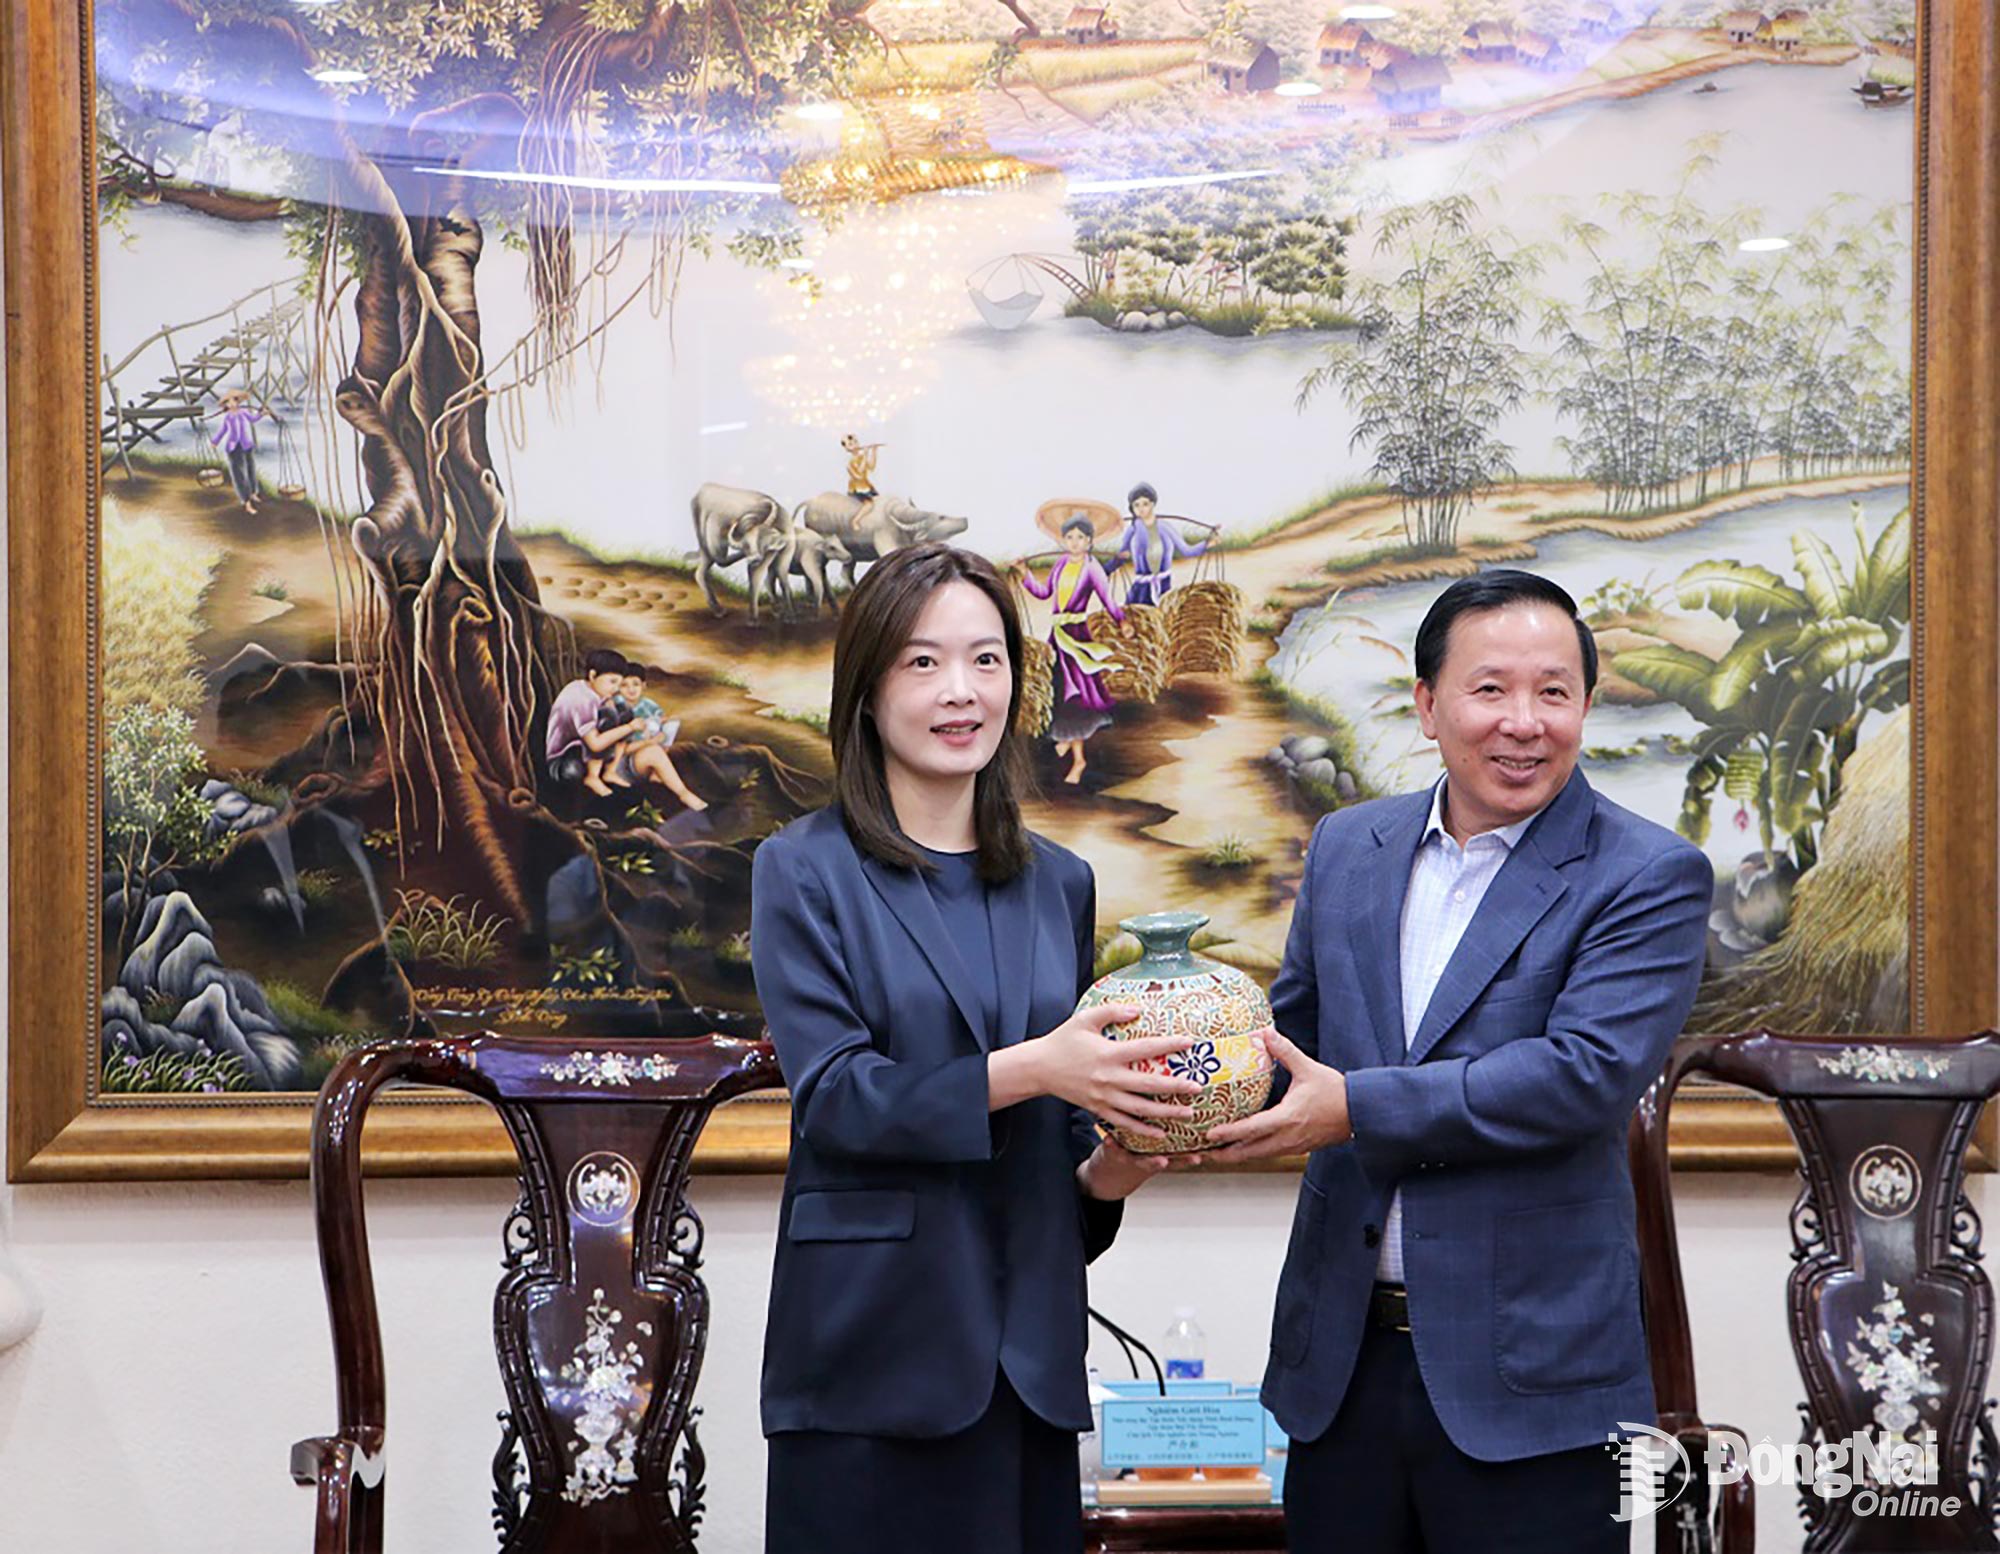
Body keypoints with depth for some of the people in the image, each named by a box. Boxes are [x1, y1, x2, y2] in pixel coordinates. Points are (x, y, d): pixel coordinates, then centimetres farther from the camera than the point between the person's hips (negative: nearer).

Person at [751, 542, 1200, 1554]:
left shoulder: (1057, 884, 14)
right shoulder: (804, 872, -1)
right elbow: (831, 1095, -12)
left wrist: (1106, 1168, -2)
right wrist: (1024, 1070, -21)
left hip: (1028, 1348, 5)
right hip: (872, 1349, -4)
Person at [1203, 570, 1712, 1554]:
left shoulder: (1651, 878, -7)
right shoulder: (1346, 847, 10)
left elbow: (1585, 1073, -19)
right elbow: (1292, 1029, 19)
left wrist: (1357, 1107, -21)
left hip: (1529, 1378, -5)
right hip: (1341, 1360, 5)